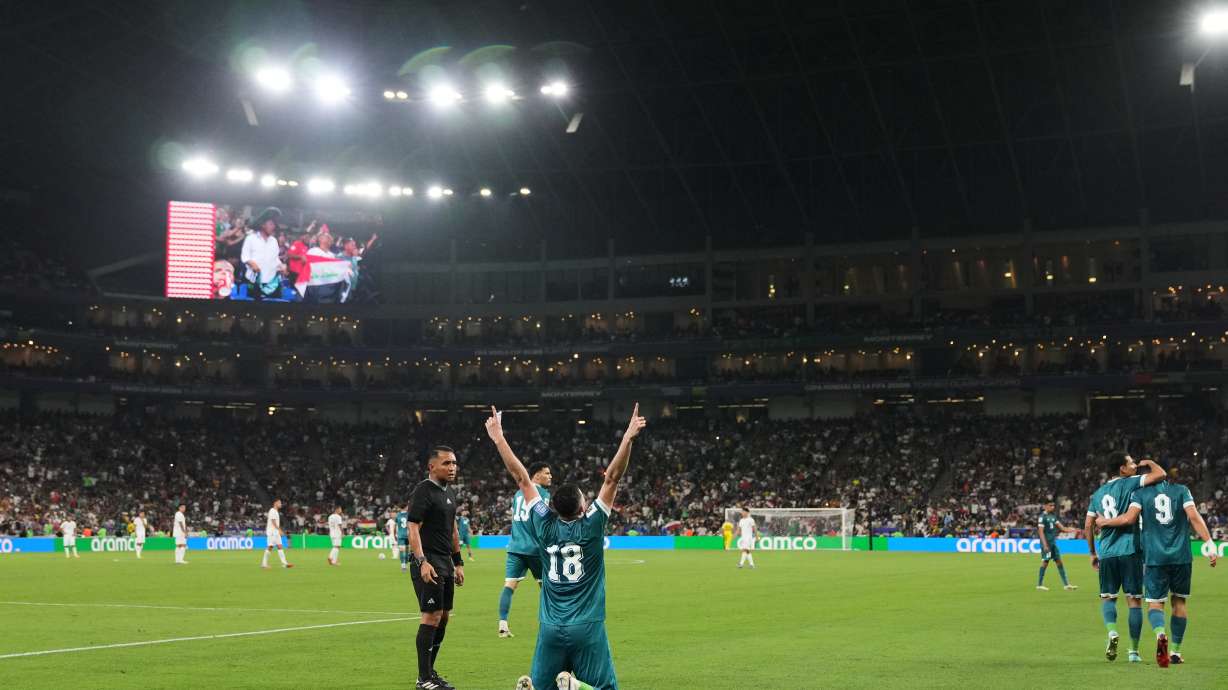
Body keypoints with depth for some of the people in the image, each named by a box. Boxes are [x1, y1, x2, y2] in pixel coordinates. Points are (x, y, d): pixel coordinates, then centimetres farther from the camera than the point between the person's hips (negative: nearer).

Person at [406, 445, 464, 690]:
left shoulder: (449, 493, 16)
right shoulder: (423, 491, -11)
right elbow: (413, 529, -17)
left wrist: (458, 563, 22)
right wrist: (422, 562, -27)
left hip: (446, 563, 9)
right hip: (428, 564, -9)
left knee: (444, 617, 11)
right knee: (432, 617, -10)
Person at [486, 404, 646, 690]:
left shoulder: (545, 526, 0)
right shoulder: (590, 526, -8)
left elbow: (522, 478, 5)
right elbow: (612, 478, -10)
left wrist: (498, 439, 9)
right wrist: (628, 438, -16)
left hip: (550, 629, 3)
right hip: (587, 629, -3)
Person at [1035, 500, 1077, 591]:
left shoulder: (1053, 516, 13)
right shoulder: (1043, 516, -11)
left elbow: (1062, 528, 15)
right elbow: (1041, 532, -15)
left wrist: (1073, 530, 2)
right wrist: (1045, 545, -20)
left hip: (1053, 543, 8)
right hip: (1046, 543, -8)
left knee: (1059, 562, 6)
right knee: (1045, 562, -5)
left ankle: (1066, 584, 7)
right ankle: (1039, 584, 5)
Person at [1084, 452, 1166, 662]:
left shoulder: (1098, 493, 13)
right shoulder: (1129, 483, -3)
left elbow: (1088, 525, 13)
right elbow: (1161, 474, -11)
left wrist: (1093, 553, 22)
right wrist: (1150, 463, 11)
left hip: (1106, 553, 4)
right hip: (1130, 551, -4)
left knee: (1107, 597, 16)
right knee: (1135, 600, 4)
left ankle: (1112, 632, -12)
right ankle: (1134, 651, 5)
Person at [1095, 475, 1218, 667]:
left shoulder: (1140, 492, 3)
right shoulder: (1182, 490, 6)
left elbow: (1129, 518, -10)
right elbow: (1194, 517, -6)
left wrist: (1104, 522, 6)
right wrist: (1210, 545, -7)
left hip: (1154, 557, -1)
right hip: (1181, 556, 1)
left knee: (1154, 603, 3)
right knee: (1179, 601, 16)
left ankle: (1160, 633, -29)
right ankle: (1175, 651, 20)